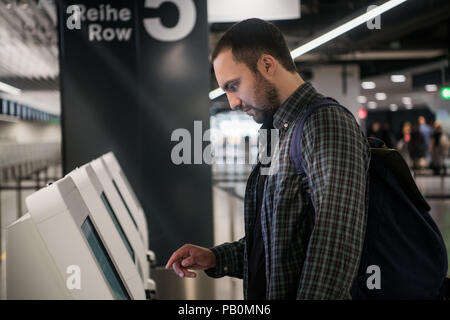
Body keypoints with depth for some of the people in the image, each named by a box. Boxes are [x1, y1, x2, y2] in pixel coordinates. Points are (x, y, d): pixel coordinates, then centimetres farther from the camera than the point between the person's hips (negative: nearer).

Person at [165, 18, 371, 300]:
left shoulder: (327, 124, -17)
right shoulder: (283, 133, 14)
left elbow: (336, 244, -27)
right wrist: (216, 258, 6)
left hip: (298, 293, -8)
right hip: (264, 294, 9)